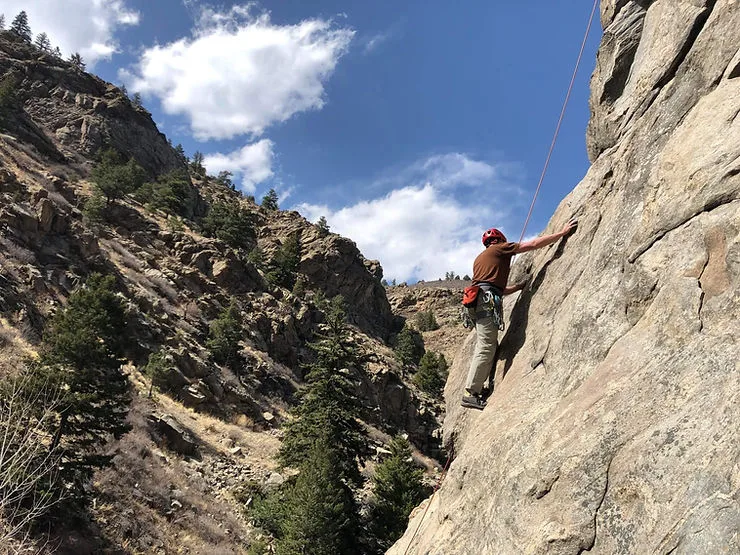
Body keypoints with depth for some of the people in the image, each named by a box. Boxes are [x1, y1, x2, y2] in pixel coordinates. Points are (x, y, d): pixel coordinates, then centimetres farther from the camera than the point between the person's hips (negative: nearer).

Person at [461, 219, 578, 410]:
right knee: (486, 347, -13)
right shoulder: (500, 248, 11)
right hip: (488, 300, -9)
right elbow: (533, 244, 4)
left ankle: (475, 389, 5)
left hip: (478, 300, 9)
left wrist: (521, 286, 39)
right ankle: (471, 394, -18)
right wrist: (563, 232, 8)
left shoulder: (480, 258, 33)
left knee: (488, 346, 10)